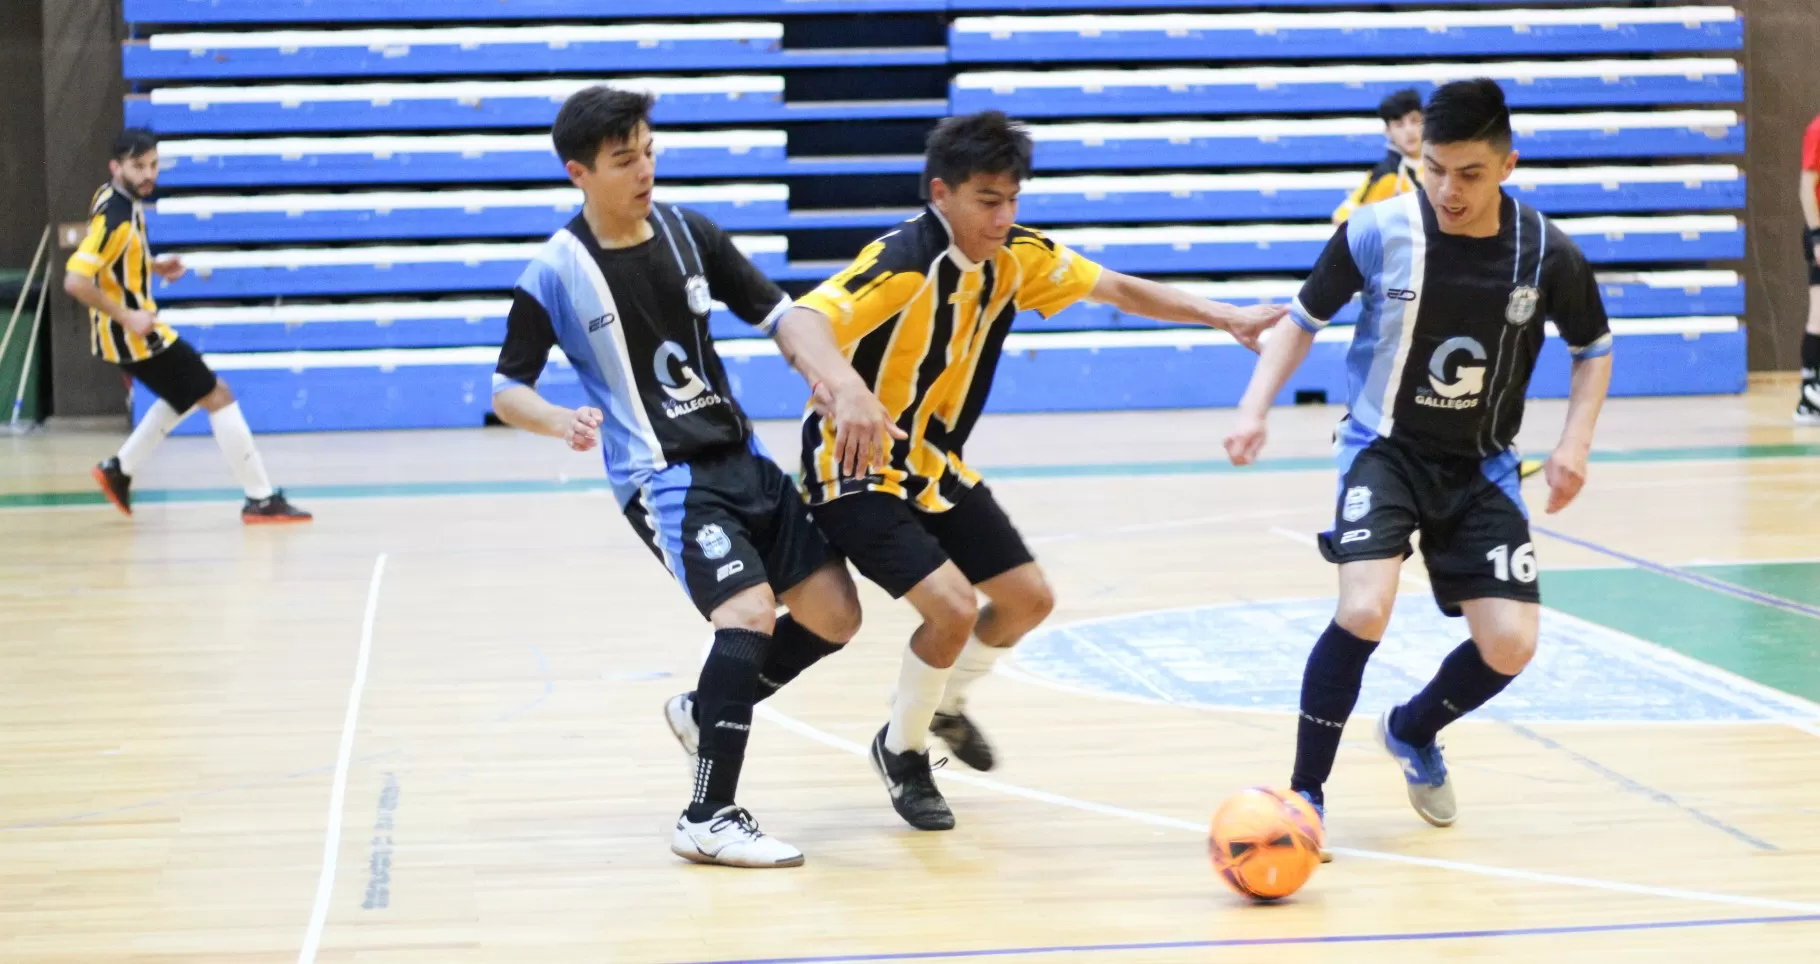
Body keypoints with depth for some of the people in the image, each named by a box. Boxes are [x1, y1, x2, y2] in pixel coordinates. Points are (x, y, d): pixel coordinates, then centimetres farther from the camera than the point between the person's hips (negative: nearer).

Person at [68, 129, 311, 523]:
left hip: (136, 328, 10)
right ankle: (261, 499, -1)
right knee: (218, 396, -4)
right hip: (134, 335, -10)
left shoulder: (118, 197, 3)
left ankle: (119, 471, 28)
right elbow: (75, 280, -32)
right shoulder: (115, 219, -25)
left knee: (187, 395, 29)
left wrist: (154, 265, 8)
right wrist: (126, 318, -27)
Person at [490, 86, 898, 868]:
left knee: (833, 614, 4)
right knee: (750, 609, -25)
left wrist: (837, 382, -12)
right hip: (663, 477, -6)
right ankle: (709, 820, -17)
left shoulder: (689, 234, 4)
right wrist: (561, 421, -26)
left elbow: (778, 316, 6)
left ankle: (706, 710, 27)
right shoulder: (556, 273, -10)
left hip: (741, 459, 6)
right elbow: (506, 392, -4)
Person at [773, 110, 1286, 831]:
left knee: (1028, 599, 11)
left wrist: (1224, 316, 1)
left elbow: (1119, 290, 7)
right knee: (952, 607, -21)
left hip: (937, 466, 8)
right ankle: (902, 750, 6)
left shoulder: (1017, 255, -5)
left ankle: (943, 703, 39)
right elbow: (800, 322, -40)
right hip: (858, 470, -8)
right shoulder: (902, 263, -27)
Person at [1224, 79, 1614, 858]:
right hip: (1385, 448, -3)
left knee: (1510, 645, -6)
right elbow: (1304, 318, 0)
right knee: (1364, 611, -26)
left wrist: (1574, 444, -8)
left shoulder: (1547, 253, -12)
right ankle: (1304, 794, -9)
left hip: (1480, 466, 3)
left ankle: (1413, 733, 28)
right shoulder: (1379, 232, -17)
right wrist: (1254, 409, -14)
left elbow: (1593, 350, 7)